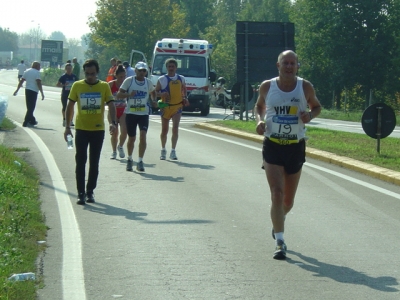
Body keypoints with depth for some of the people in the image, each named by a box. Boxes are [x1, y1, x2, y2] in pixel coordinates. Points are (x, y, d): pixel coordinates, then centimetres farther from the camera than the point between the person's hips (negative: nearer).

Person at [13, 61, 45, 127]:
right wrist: (42, 93, -16)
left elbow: (21, 81, 13)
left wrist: (17, 90, 19)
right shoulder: (37, 72, -9)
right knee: (31, 107, -3)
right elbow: (38, 83, -16)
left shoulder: (27, 71, 12)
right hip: (34, 91, -7)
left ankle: (32, 120, 25)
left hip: (27, 90, 7)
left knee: (29, 107, 17)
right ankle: (26, 122, -8)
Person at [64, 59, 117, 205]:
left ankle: (90, 191, 18)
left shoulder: (104, 86, 0)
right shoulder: (77, 86, 0)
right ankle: (81, 193, -2)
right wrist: (67, 126, 2)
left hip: (98, 130, 1)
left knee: (94, 163, 8)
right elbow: (70, 106, 6)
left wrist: (113, 122, -18)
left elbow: (111, 105, -2)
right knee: (80, 162, -4)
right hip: (81, 129, -1)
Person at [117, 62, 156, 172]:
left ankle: (140, 161, -11)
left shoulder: (148, 82, 5)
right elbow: (119, 94, -7)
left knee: (143, 135, -15)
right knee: (131, 138, 9)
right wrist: (129, 94, -25)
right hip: (131, 113, -1)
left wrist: (153, 100, 5)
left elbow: (152, 92, 26)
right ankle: (129, 159, 32)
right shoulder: (129, 81, -4)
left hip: (144, 113, 1)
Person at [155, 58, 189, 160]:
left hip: (177, 106, 1)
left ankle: (173, 152, -10)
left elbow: (184, 88, 23)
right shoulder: (162, 79, -2)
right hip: (166, 106, -1)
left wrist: (185, 98, 7)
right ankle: (163, 150, 27)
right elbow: (156, 92, 1)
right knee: (164, 130, 10)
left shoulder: (181, 79, 6)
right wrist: (162, 94, -19)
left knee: (175, 129, -12)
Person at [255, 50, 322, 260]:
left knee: (289, 199, 13)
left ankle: (277, 224, 46)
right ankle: (280, 242, -14)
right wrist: (259, 120, -6)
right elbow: (259, 105, 15)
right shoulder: (267, 86, -2)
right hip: (272, 146, -2)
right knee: (277, 194, -15)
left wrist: (310, 115, -12)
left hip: (296, 147, 2)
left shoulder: (305, 87, -3)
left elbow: (317, 107, 11)